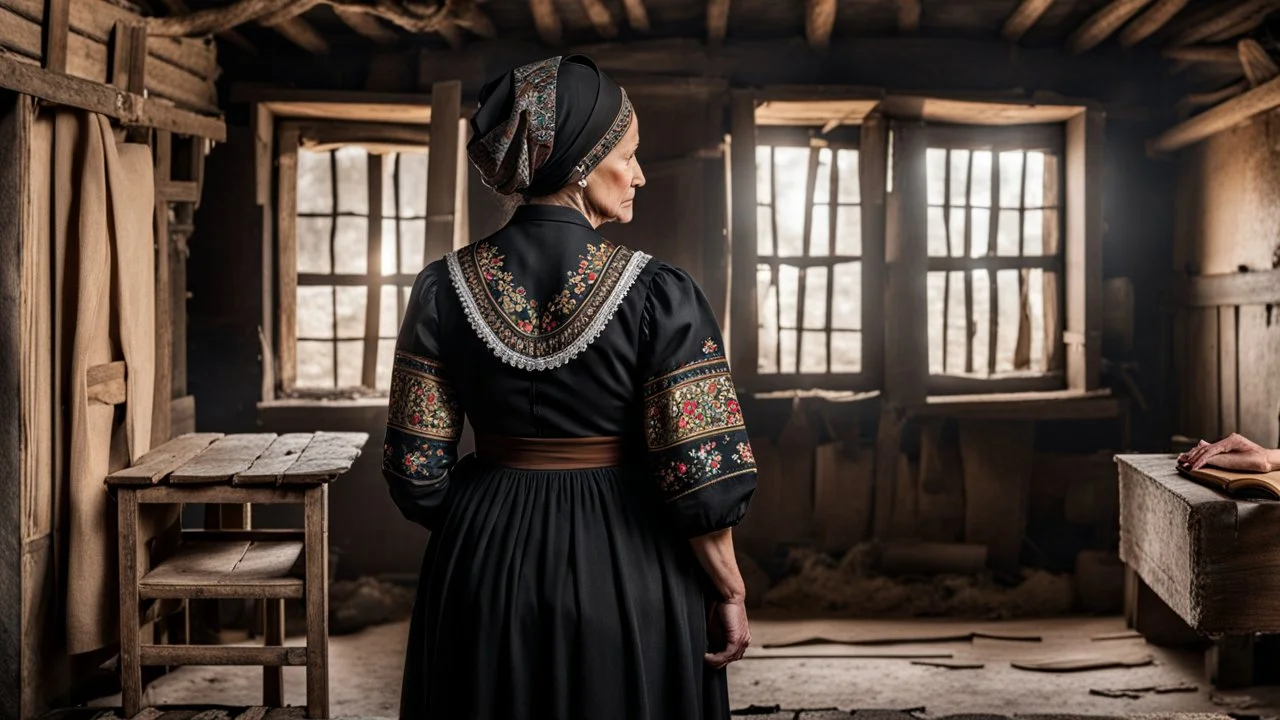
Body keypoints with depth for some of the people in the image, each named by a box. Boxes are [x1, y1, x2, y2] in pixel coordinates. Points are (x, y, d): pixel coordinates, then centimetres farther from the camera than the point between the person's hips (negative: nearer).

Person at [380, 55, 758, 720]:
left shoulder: (446, 288, -6)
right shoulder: (658, 295, -16)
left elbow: (417, 471, -3)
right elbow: (701, 475, -17)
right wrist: (730, 593, -3)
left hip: (484, 568, 3)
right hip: (624, 574, -3)